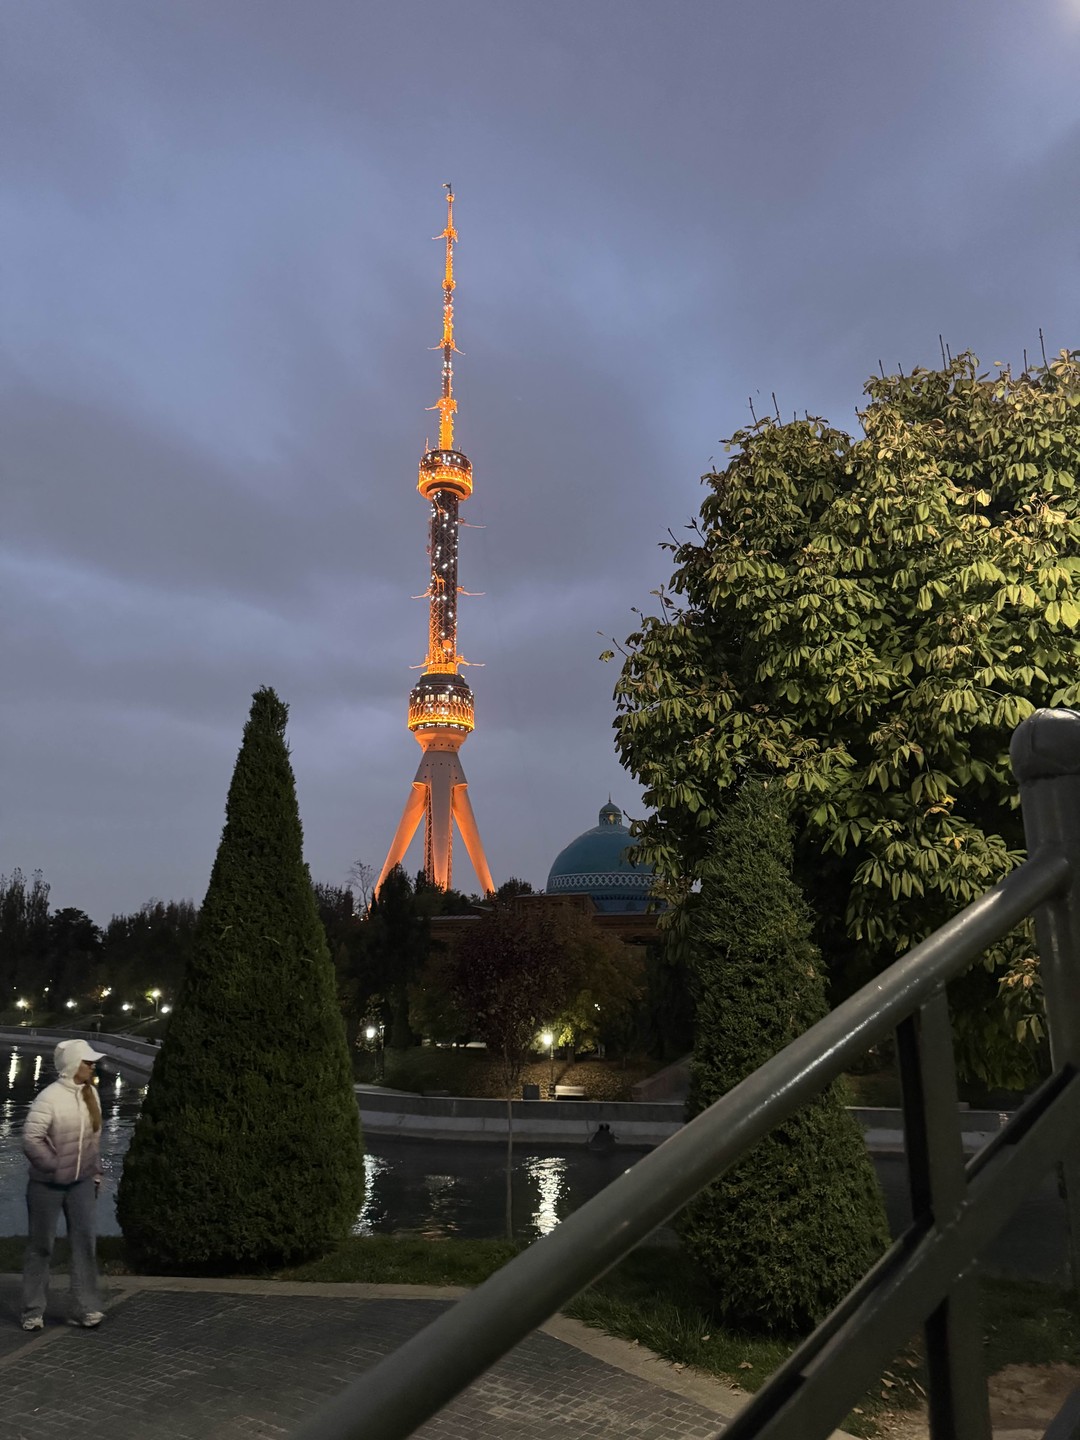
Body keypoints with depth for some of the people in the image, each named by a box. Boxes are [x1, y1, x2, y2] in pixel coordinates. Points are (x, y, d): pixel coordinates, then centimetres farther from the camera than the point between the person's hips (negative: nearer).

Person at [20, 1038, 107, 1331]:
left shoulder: (90, 1093, -1)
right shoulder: (49, 1098, -20)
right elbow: (30, 1139, -24)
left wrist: (95, 1173, 11)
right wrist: (55, 1167, -18)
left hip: (81, 1182, 5)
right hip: (47, 1185, -5)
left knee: (86, 1240, 1)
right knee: (41, 1246, 9)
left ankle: (85, 1308, 11)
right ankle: (33, 1311, 24)